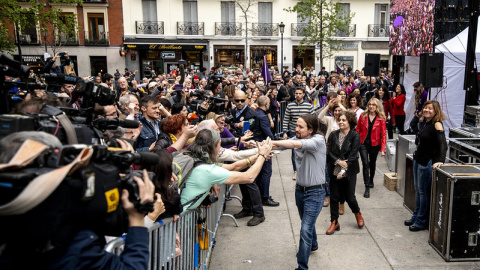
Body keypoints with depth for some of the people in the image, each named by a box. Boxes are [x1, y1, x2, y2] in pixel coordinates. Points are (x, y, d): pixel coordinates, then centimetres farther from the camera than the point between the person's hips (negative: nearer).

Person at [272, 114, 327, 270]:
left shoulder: (318, 140, -21)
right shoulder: (297, 139, -1)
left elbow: (295, 144, -37)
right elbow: (280, 145, -14)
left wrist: (270, 142, -38)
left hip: (315, 192, -7)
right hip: (300, 189, 7)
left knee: (305, 229, -10)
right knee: (307, 222, 27)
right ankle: (313, 245, 54)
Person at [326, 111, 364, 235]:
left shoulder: (355, 136, -6)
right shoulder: (333, 135, 4)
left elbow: (353, 155, -12)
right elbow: (329, 152, 0)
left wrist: (344, 170, -18)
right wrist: (338, 161, -16)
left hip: (349, 172, -3)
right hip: (334, 171, 3)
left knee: (349, 196, 5)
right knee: (334, 197, 6)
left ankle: (357, 214, 37)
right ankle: (334, 222, 19)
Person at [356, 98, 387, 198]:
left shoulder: (381, 118, -6)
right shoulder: (363, 116, -1)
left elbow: (383, 134, -6)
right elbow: (358, 130, 4)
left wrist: (383, 148, -11)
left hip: (374, 145, 0)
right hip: (363, 144, 0)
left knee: (372, 164, 18)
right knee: (365, 164, -8)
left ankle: (371, 181, 42)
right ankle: (367, 187, -4)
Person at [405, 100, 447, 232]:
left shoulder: (437, 124, -16)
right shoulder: (424, 122, 9)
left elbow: (442, 144, -26)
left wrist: (440, 161, -36)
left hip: (427, 162, -9)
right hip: (418, 160, 9)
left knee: (423, 192, 0)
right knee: (417, 190, 17)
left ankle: (422, 222, 11)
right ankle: (416, 216, 30)